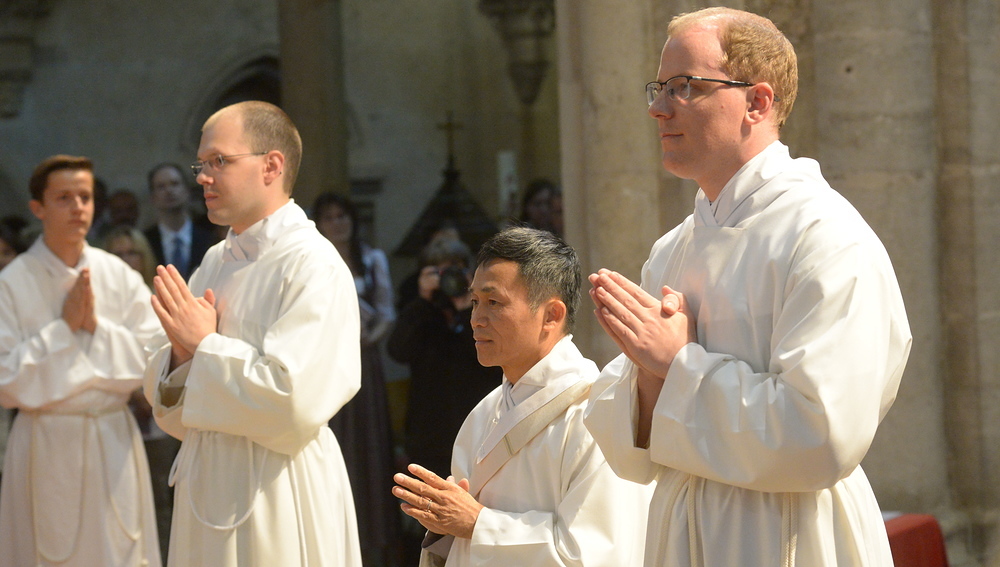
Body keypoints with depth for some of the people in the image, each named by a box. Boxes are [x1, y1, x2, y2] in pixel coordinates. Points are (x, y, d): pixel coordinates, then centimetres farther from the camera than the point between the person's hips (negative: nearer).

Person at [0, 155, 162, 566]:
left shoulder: (120, 276, 3)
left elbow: (154, 359, -1)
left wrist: (97, 326, -12)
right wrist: (64, 327, -14)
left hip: (113, 440, 3)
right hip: (46, 444, -3)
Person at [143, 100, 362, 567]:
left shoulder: (313, 266, -14)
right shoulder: (217, 261, 10)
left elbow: (294, 400, -24)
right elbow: (161, 391, 13)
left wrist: (204, 345, -14)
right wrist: (181, 353, -9)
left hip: (275, 492, -7)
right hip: (208, 481, 7)